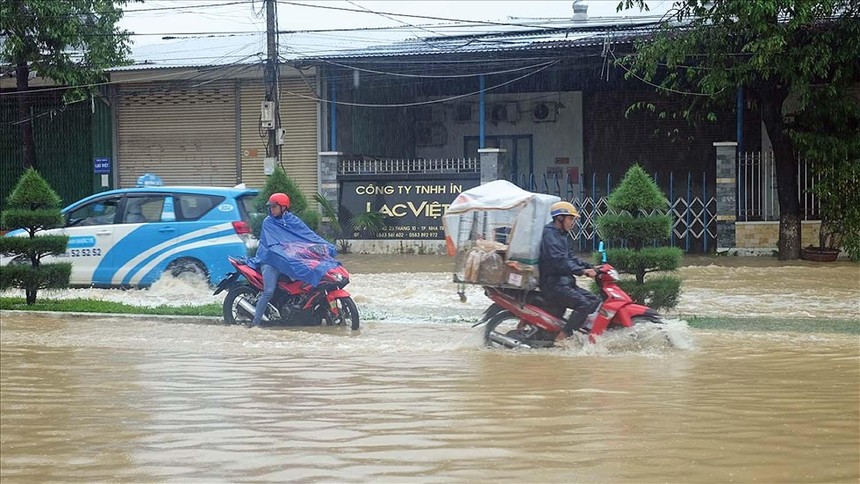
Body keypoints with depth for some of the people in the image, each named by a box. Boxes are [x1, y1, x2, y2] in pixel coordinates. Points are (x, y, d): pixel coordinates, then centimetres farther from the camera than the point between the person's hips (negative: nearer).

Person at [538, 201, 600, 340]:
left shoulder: (562, 235, 20)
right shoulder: (549, 234, -14)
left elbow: (570, 258, 23)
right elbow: (558, 261, -25)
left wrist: (590, 267, 8)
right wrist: (582, 271, -27)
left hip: (565, 281, 10)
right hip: (553, 283, -10)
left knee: (595, 301, 6)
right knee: (584, 304, -23)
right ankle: (562, 337, -21)